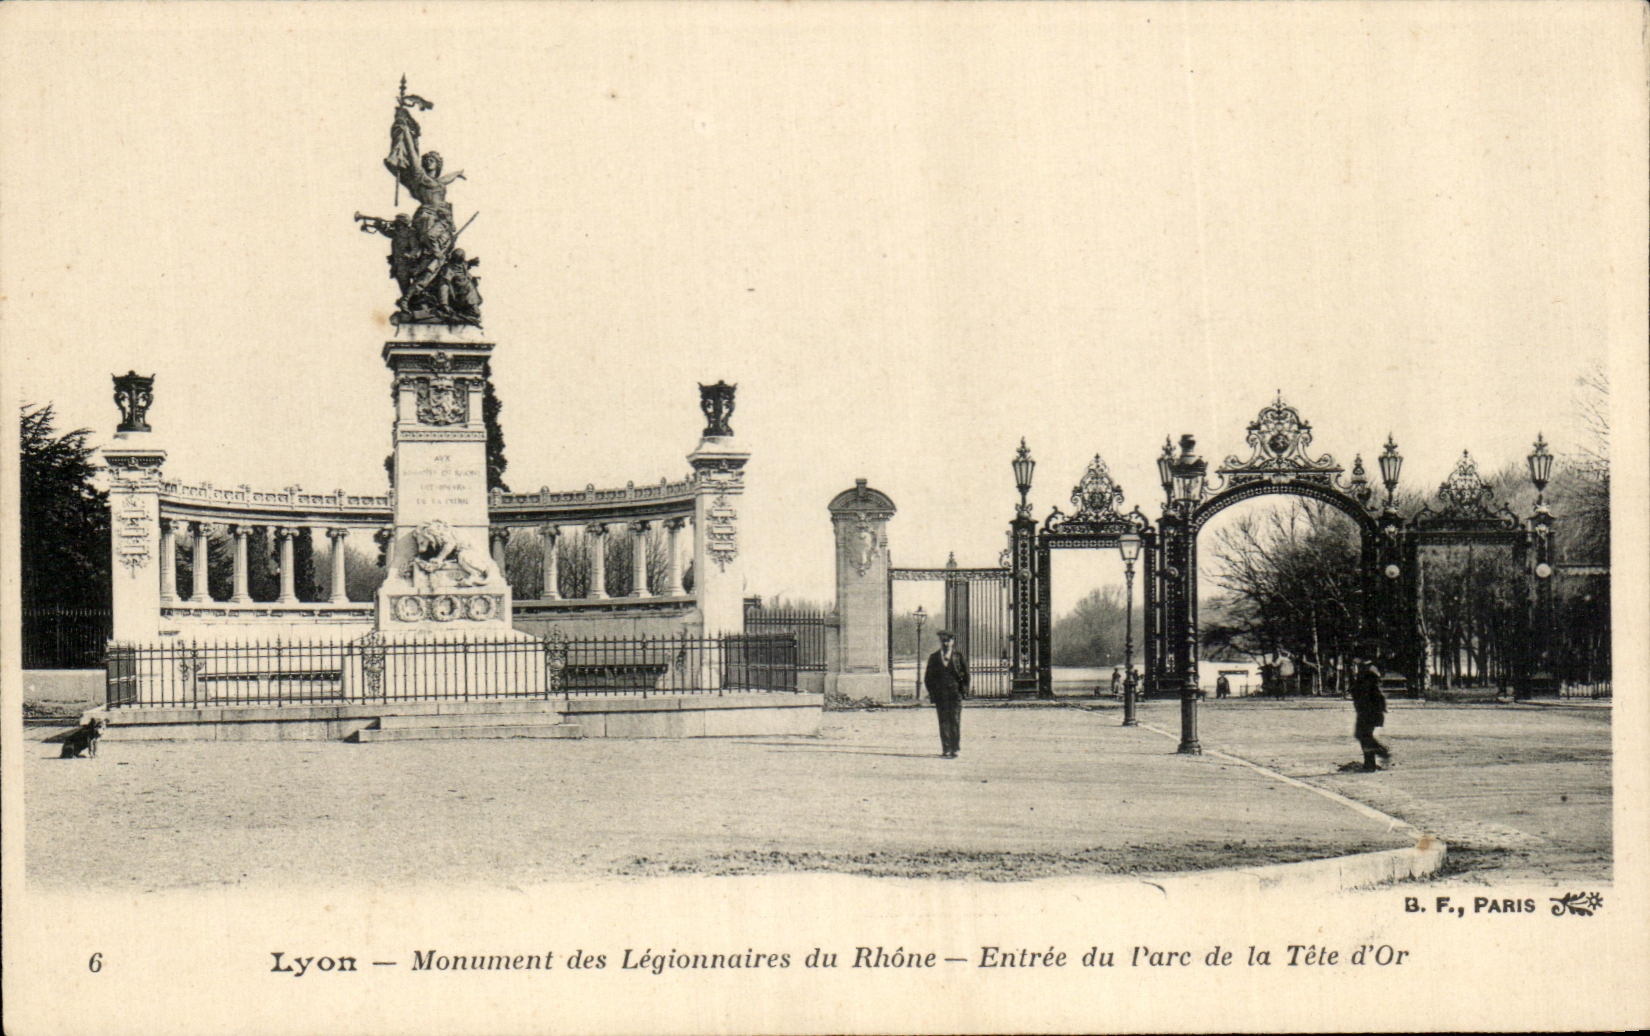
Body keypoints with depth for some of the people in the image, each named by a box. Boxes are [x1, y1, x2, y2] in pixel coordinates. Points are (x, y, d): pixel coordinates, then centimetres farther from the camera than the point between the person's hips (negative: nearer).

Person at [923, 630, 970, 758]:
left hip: (955, 694, -1)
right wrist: (932, 692, 5)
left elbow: (966, 674, 10)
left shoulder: (959, 657, 6)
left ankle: (954, 749, 0)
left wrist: (963, 690, 2)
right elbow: (928, 677, 15)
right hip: (940, 695, 1)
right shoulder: (934, 658, 10)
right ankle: (946, 749, 3)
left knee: (955, 722, -4)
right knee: (943, 723, 0)